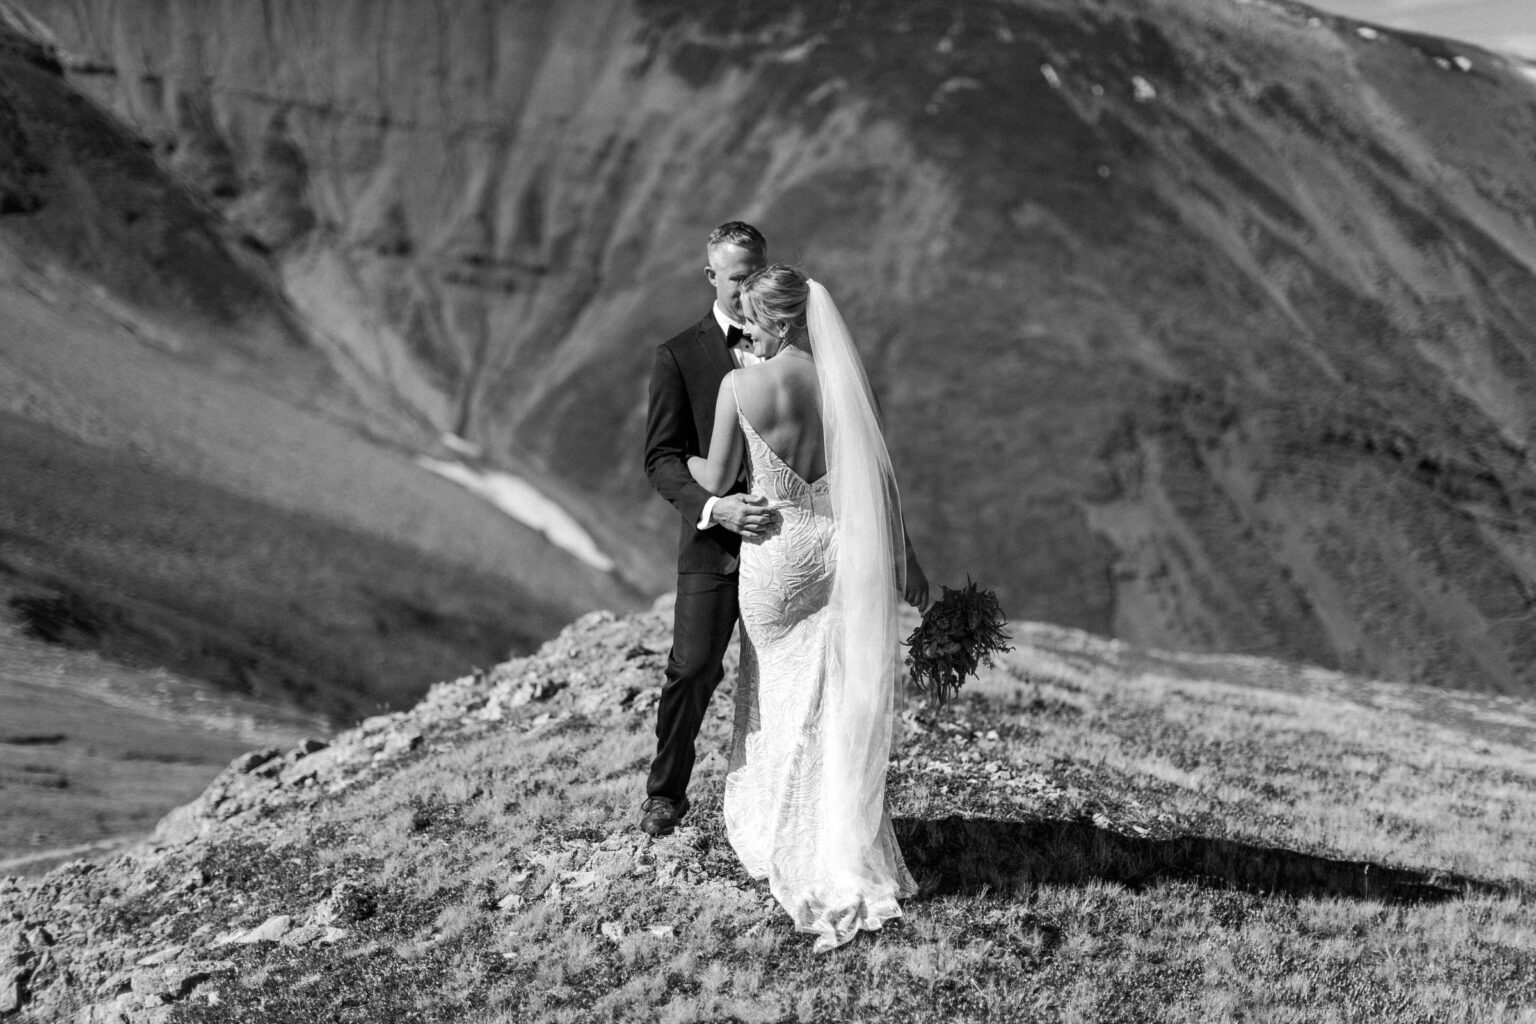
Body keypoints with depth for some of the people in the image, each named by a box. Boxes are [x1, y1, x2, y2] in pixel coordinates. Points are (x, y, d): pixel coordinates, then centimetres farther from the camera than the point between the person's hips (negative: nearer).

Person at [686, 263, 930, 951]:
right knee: (840, 707, 13)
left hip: (774, 553, -3)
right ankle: (842, 860, 19)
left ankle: (775, 837, 28)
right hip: (843, 549, 3)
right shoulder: (847, 381, -3)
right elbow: (880, 477, -1)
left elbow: (716, 481, -3)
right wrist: (903, 557, 8)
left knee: (776, 693, 17)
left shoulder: (740, 386, -12)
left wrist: (679, 455, 18)